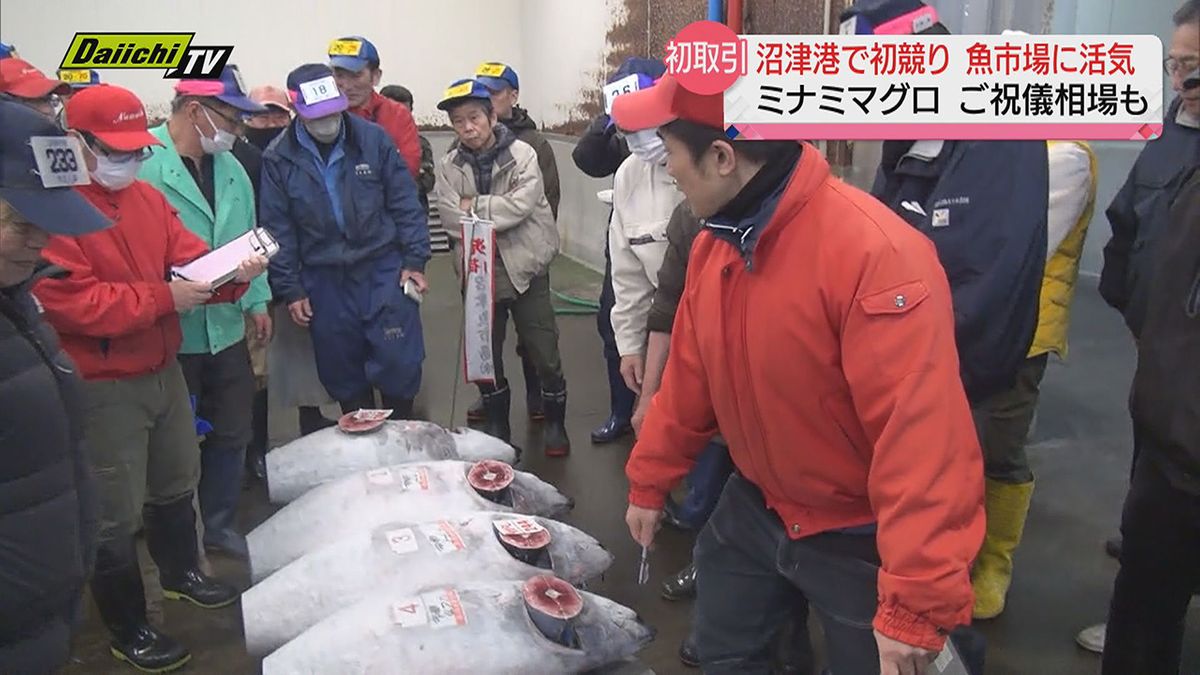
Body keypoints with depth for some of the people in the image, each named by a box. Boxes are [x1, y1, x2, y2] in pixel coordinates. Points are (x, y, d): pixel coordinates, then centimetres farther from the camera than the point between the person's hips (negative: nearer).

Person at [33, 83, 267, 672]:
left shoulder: (147, 197, 7)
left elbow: (191, 259, 6)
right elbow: (74, 303, -25)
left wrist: (235, 273, -15)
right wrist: (163, 298, -23)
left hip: (164, 371, 8)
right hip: (104, 389, -8)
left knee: (177, 482, 24)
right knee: (116, 514, 5)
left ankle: (181, 573, 48)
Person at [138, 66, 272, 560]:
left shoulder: (231, 167, 9)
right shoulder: (143, 165, -16)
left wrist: (257, 300, 12)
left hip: (226, 328, 7)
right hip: (170, 334, -7)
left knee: (231, 434, 17)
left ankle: (220, 525, 35)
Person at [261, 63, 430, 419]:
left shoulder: (373, 138, -4)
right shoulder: (278, 158, -2)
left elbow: (405, 203, 1)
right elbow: (279, 229, 3)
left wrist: (414, 260, -3)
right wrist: (290, 289, 1)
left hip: (384, 270, -1)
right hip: (323, 281, 1)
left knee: (399, 364, -2)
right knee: (343, 377, 10)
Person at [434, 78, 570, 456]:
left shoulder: (521, 153, -4)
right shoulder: (449, 166, 3)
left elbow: (523, 202, -18)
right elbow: (452, 219, -9)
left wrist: (476, 206, -12)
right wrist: (498, 218, -14)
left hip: (526, 267, -2)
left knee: (544, 354, 4)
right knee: (485, 356, 12)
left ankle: (554, 423, 23)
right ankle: (497, 426, 30)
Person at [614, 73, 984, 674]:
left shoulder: (876, 252, -31)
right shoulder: (713, 243, -4)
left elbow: (921, 435, -34)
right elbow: (689, 379, 7)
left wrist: (916, 604, -33)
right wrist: (649, 483, 15)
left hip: (857, 536, -7)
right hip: (755, 506, 7)